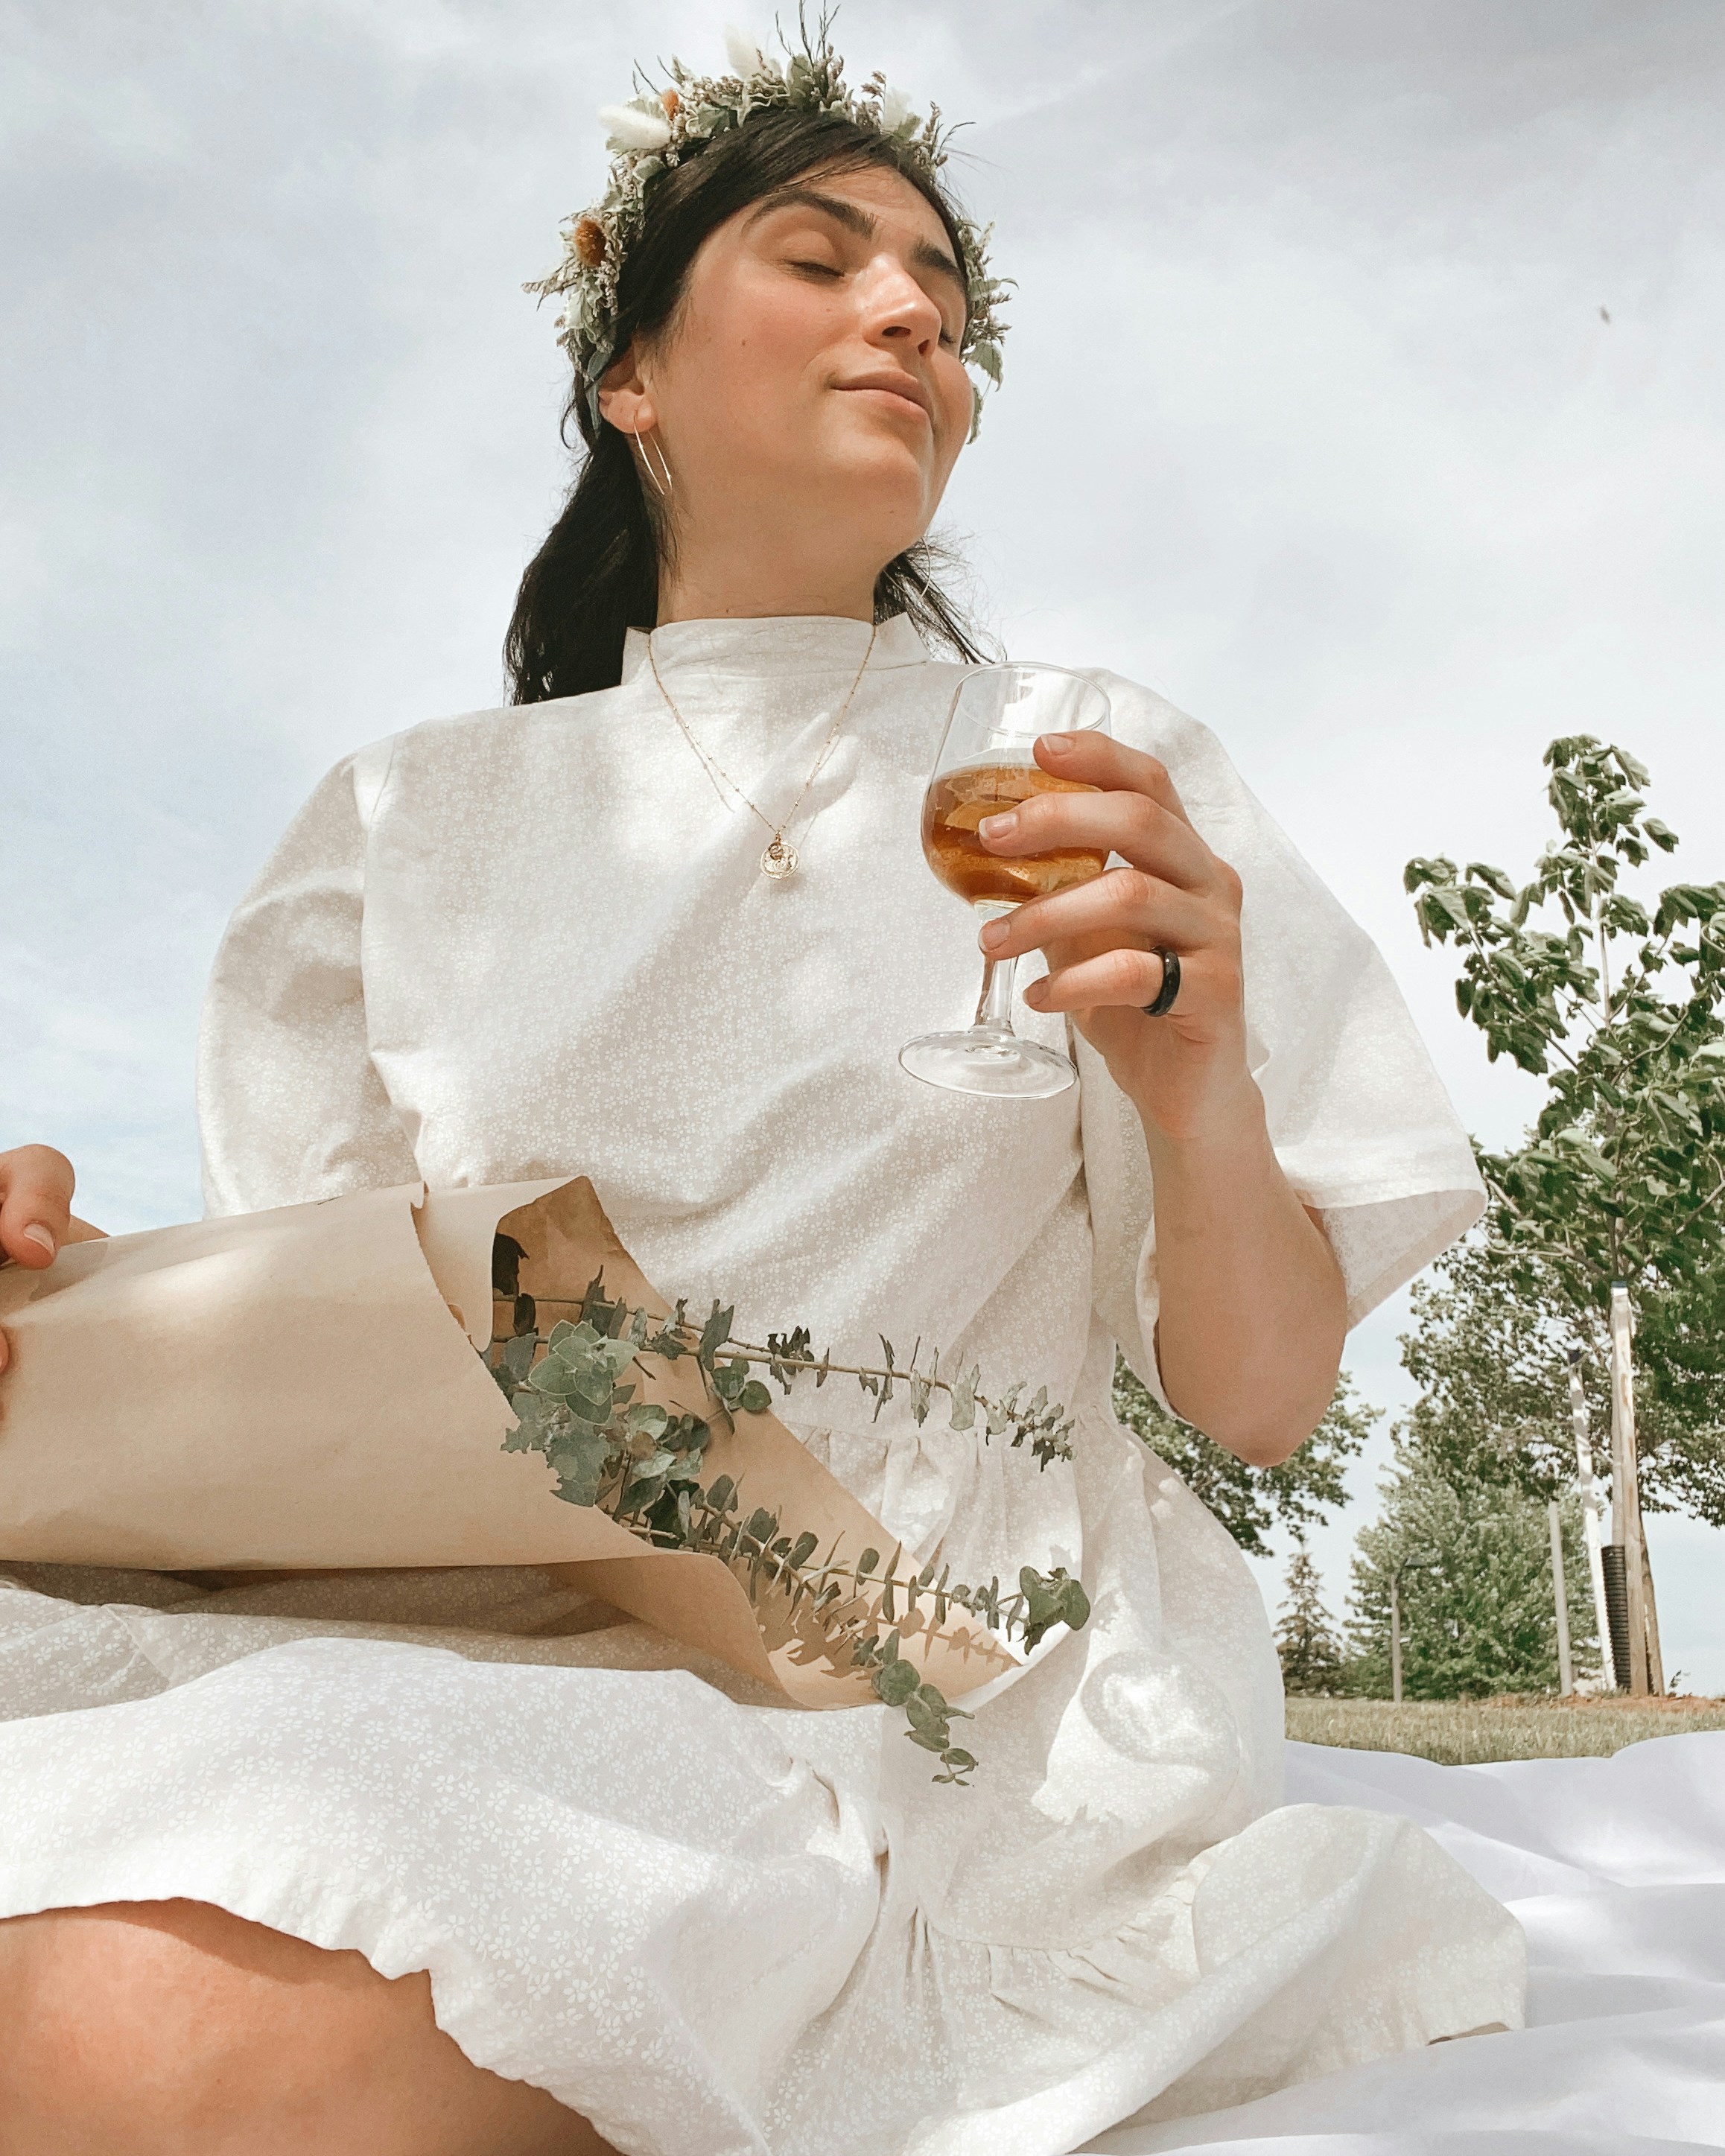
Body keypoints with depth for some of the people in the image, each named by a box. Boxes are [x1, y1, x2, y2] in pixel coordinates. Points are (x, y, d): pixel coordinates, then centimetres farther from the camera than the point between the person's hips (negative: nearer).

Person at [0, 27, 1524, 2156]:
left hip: (925, 1660, -2)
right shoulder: (413, 821, 14)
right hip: (438, 1629, 3)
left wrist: (1199, 1089, -16)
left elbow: (1264, 1404, 5)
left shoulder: (1097, 779, 9)